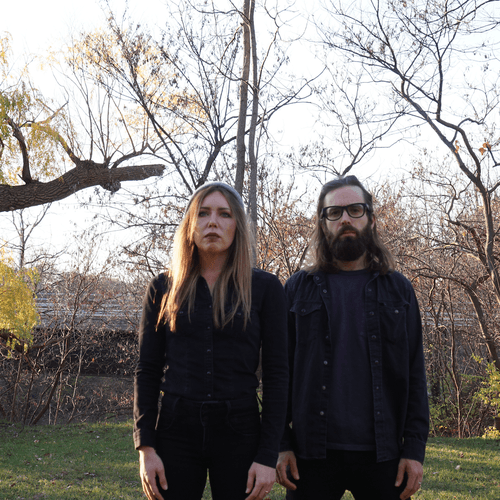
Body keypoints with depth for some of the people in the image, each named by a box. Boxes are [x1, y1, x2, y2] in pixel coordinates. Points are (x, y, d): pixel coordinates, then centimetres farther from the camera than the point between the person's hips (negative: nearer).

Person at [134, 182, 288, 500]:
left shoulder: (265, 288, 1)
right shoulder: (164, 289, 6)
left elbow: (277, 374, 0)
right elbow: (147, 372, 6)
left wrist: (268, 455, -6)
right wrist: (146, 447, -2)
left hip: (239, 432, -1)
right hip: (176, 431, 1)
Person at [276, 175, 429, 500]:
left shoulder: (398, 291, 8)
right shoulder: (298, 290, 6)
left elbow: (414, 375, 5)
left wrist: (415, 448, -3)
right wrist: (280, 444, -3)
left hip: (381, 454, 1)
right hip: (312, 454, 0)